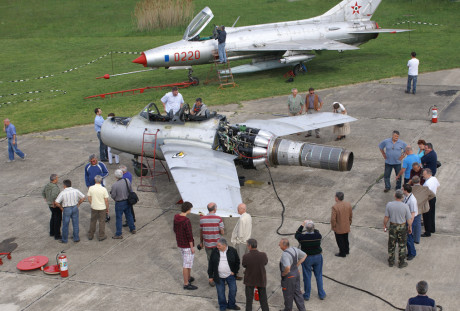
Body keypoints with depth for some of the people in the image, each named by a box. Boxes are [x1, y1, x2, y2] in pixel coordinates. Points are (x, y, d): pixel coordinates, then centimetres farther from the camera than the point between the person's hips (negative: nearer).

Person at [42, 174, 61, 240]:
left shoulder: (47, 185, 0)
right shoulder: (55, 187, -27)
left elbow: (43, 193, 16)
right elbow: (53, 196, -44)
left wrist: (46, 200, 19)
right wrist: (54, 203, -29)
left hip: (50, 205, 9)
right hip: (56, 206, -9)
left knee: (53, 218, 24)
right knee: (57, 220, 3)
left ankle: (52, 232, 36)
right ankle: (57, 235, 11)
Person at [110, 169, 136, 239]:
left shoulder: (115, 185, -25)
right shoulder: (127, 181, -9)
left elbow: (113, 196, -17)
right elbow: (130, 191, 2)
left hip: (119, 203, -5)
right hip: (127, 201, 5)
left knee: (118, 218, 6)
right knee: (129, 215, 23)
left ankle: (118, 234, 14)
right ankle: (133, 229, 36)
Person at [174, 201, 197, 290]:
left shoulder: (176, 217, -3)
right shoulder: (187, 221, -29)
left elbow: (175, 229, 11)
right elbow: (189, 235, -24)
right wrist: (192, 247, -15)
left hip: (180, 243, 8)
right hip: (187, 245, -8)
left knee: (189, 261, 26)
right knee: (187, 265, 4)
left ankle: (189, 277, 40)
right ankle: (186, 284, 14)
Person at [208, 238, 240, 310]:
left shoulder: (232, 251, -9)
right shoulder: (215, 251, -8)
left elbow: (237, 262, 4)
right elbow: (211, 264, 0)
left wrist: (234, 271, -2)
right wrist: (210, 276, 0)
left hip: (230, 275, 0)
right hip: (218, 277, 0)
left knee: (233, 290, 9)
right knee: (220, 292, 9)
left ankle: (231, 305, 32)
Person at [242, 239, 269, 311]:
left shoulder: (246, 257, -25)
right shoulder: (263, 255, -21)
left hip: (249, 280, -1)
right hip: (261, 280, 1)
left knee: (249, 299, 16)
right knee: (263, 299, 16)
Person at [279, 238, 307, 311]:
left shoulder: (285, 255, -31)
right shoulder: (294, 249, -6)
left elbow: (287, 268, -44)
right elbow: (304, 255, 9)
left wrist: (284, 273, -22)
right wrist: (297, 265, 8)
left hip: (288, 277, -7)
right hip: (296, 274, 8)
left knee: (288, 294, 15)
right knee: (297, 292, 21)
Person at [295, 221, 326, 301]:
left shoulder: (302, 237, -24)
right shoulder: (318, 236, -19)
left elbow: (297, 234, 0)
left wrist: (302, 225, 5)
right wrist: (313, 228, 7)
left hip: (307, 259, -2)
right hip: (318, 257, 2)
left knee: (307, 277, 13)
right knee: (319, 276, 18)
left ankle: (307, 295, 26)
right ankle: (321, 294, 30)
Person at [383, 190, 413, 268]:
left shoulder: (389, 205, -17)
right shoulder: (405, 206, -20)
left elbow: (386, 217, -9)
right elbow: (409, 219, -12)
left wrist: (384, 225, 8)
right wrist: (410, 227, 6)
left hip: (392, 226, 2)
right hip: (402, 227, -1)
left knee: (391, 245, 17)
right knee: (402, 245, 15)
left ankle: (391, 262, 30)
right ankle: (402, 263, 25)